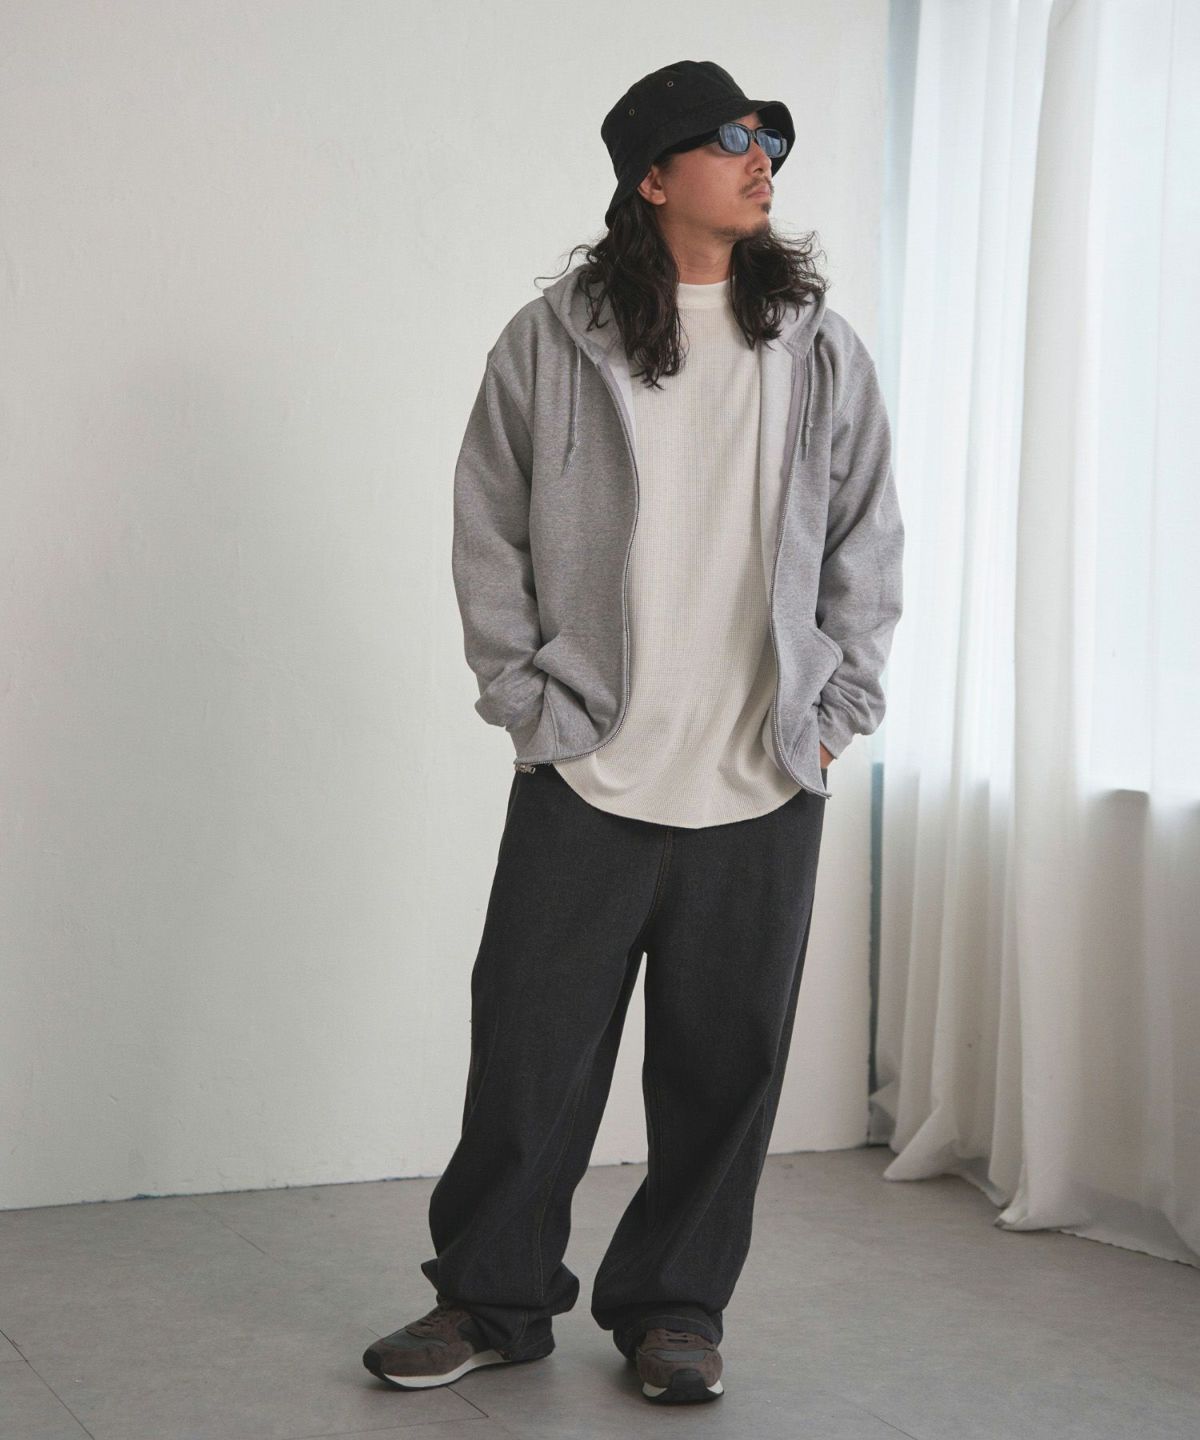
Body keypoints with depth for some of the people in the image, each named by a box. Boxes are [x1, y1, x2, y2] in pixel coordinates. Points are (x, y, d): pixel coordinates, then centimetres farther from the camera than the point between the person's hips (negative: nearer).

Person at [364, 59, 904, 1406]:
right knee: (532, 1046, 2)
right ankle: (490, 1296, 19)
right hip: (587, 776, -2)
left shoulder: (821, 350, 8)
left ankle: (674, 1306, 22)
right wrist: (527, 700, -1)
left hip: (765, 786, 2)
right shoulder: (549, 343, 1)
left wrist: (834, 712, 5)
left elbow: (867, 544, 11)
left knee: (725, 1062, 7)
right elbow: (489, 536, 4)